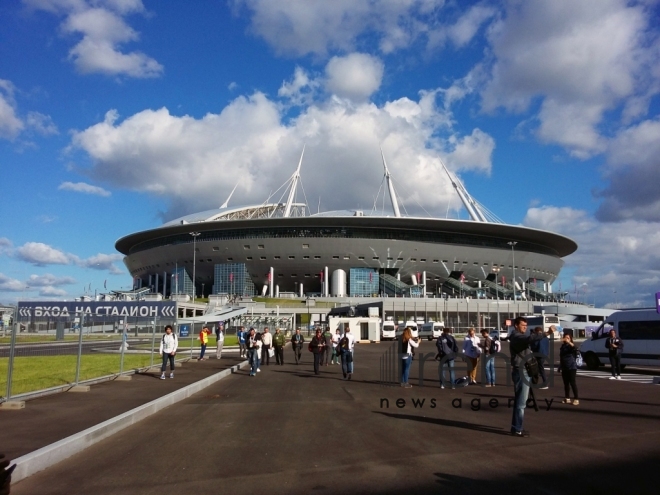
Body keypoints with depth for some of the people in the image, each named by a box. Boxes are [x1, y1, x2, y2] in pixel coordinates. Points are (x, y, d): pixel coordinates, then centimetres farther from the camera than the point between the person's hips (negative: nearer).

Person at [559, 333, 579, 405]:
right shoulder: (562, 346, 11)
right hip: (564, 368, 6)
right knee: (566, 383, 10)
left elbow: (575, 348, -32)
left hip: (572, 367, -6)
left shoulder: (571, 346, -7)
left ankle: (576, 399, -4)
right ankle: (567, 398, 17)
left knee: (572, 383, -8)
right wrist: (560, 366, 21)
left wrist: (568, 342, -46)